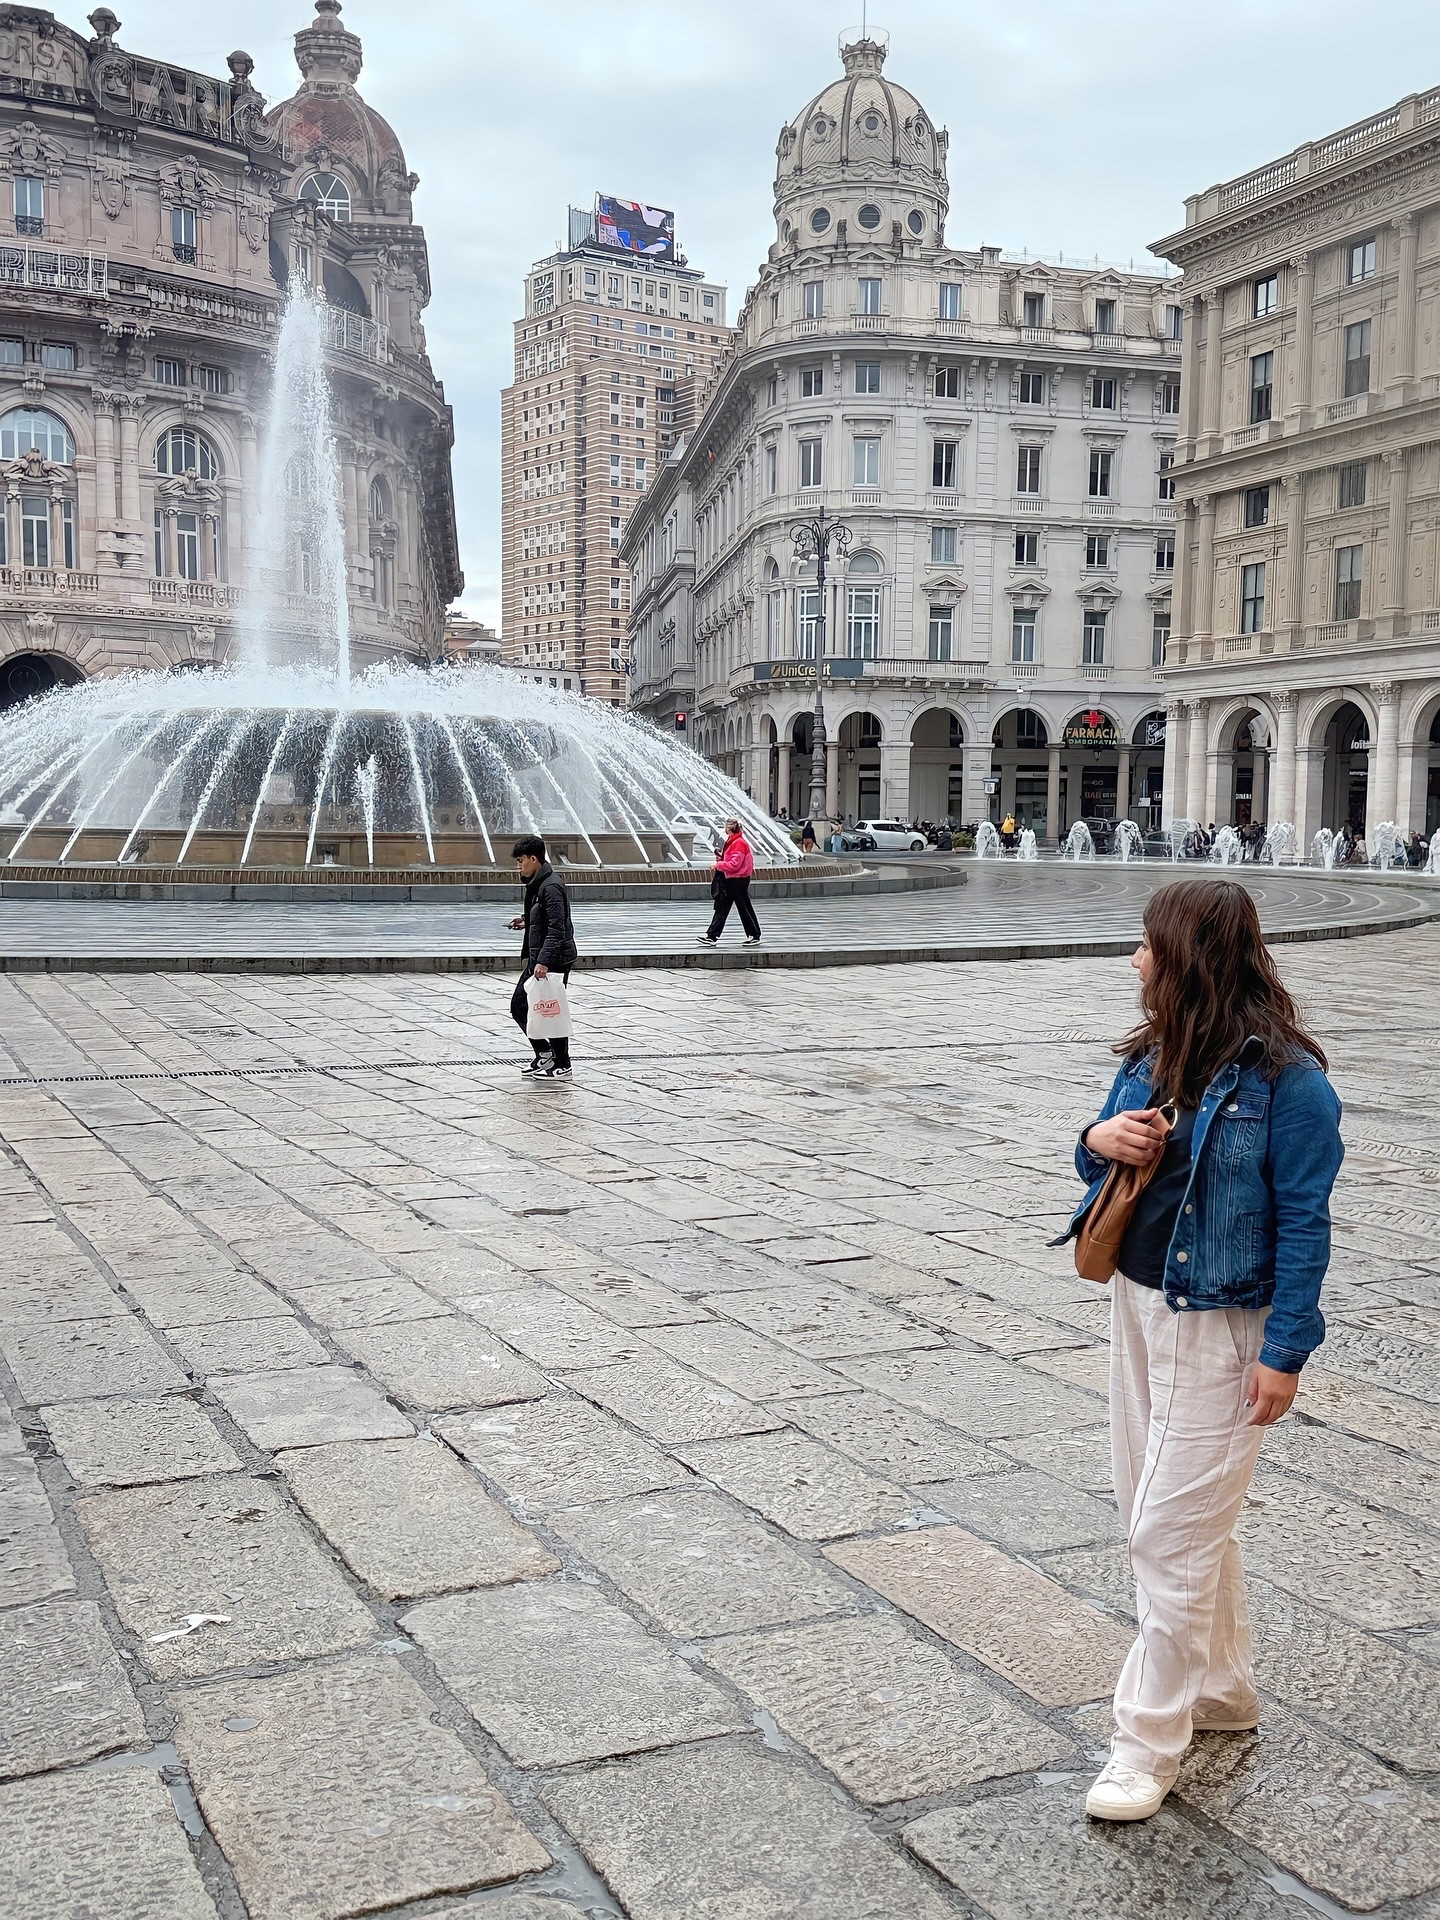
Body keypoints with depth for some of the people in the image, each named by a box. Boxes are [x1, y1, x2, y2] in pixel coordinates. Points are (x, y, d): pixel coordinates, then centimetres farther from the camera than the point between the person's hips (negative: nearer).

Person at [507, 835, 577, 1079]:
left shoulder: (551, 886, -19)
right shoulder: (536, 884, 12)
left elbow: (556, 928, -25)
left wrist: (543, 961, -30)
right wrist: (526, 920, 12)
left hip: (554, 960, -10)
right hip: (537, 958, 10)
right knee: (519, 1006, 12)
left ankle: (562, 1066, 10)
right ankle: (544, 1052, 20)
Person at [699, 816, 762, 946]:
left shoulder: (739, 843, -18)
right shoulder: (731, 841, 12)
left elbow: (735, 864, -24)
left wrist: (719, 865, -16)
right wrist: (721, 858, 3)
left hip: (739, 880, -10)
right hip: (730, 880, 10)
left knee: (744, 908, 0)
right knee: (721, 908, 7)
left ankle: (754, 936, 11)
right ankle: (712, 936, 7)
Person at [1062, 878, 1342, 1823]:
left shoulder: (1286, 1079, -18)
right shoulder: (1153, 1055, 4)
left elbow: (1304, 1221, -15)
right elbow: (1110, 1169, 14)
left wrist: (1284, 1353, -16)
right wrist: (1100, 1140, -10)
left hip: (1224, 1329, -8)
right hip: (1140, 1308, 8)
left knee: (1170, 1533, -3)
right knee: (1186, 1518, 19)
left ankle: (1150, 1743, 11)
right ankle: (1223, 1691, 38)